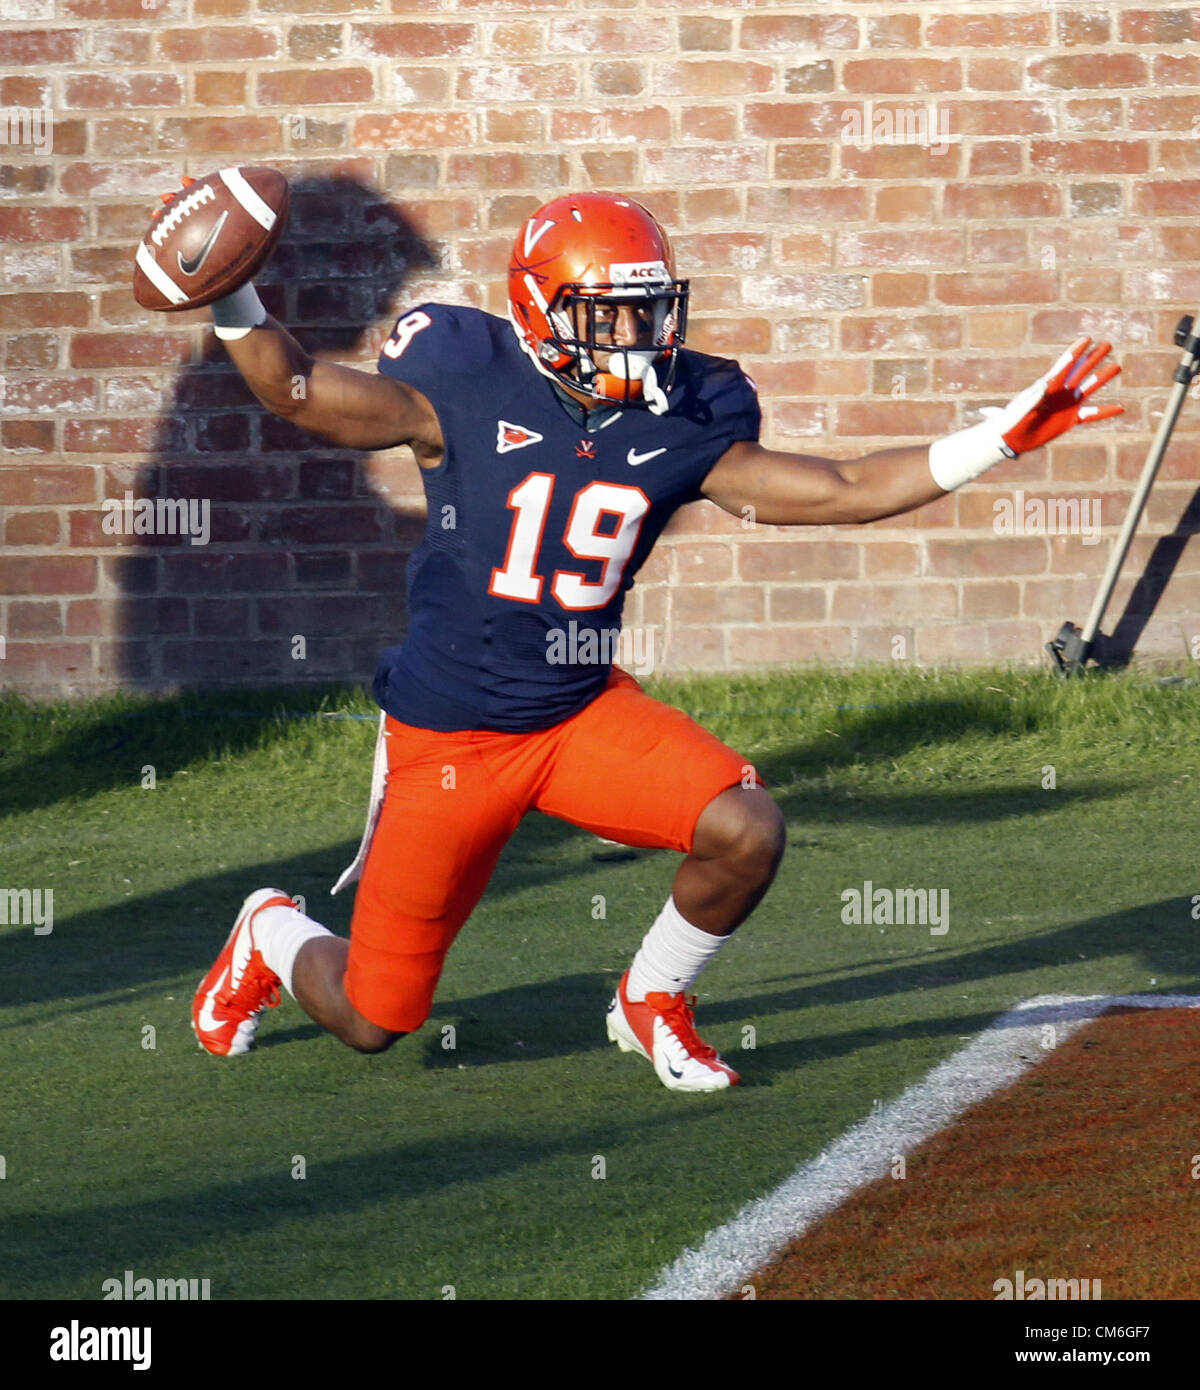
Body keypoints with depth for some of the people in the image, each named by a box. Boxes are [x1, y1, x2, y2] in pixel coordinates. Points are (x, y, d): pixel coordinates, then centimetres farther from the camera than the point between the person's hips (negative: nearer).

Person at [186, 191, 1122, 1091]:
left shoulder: (680, 428, -3)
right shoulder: (465, 397, -13)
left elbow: (848, 492, -2)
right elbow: (297, 390, -18)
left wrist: (1005, 437, -8)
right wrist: (232, 298, -35)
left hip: (585, 710, 4)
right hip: (449, 733, -3)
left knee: (747, 831, -21)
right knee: (371, 1021, 2)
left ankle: (652, 1002, 10)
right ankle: (274, 936, 41)